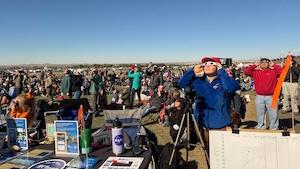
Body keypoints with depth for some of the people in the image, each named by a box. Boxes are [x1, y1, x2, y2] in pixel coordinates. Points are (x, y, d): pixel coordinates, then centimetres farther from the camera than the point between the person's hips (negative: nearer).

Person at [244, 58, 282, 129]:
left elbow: (282, 71, -10)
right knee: (260, 114, 12)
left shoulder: (273, 71, 4)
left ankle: (274, 129, 17)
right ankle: (260, 128, 24)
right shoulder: (255, 72, 7)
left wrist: (273, 65, -2)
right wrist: (255, 65, 2)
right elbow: (246, 72, 0)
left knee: (273, 115, 5)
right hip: (259, 97, 1)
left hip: (271, 97, -1)